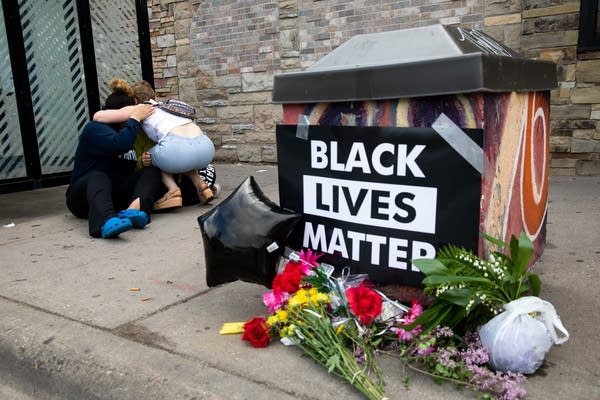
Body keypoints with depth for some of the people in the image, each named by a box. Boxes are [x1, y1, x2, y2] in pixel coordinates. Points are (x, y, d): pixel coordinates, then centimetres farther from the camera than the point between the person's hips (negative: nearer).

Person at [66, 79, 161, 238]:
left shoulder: (124, 131, 15)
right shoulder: (94, 128, -9)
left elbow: (126, 171, 12)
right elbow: (119, 144, -31)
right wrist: (135, 118, -20)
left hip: (111, 192, 6)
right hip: (82, 194, -6)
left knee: (152, 170, -16)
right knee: (98, 177, -40)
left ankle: (134, 208, -48)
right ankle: (106, 222, -70)